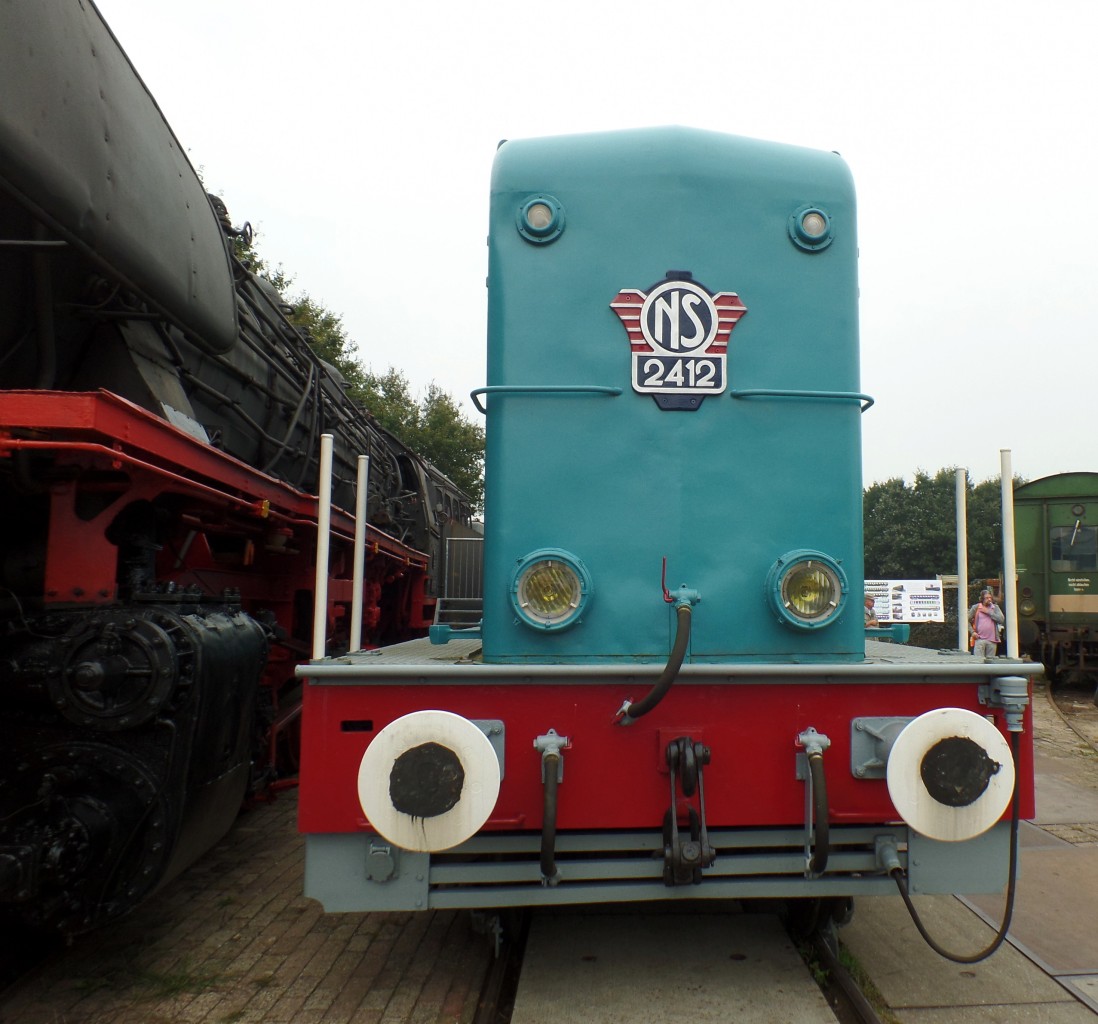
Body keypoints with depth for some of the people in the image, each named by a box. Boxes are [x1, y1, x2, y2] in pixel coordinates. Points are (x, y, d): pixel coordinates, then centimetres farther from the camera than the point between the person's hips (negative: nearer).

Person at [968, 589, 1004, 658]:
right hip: (979, 639, -3)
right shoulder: (976, 607, 5)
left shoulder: (995, 607, 11)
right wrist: (972, 632, -5)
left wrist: (988, 612, -5)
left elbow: (1001, 620, -4)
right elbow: (967, 620, 6)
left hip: (992, 640, 3)